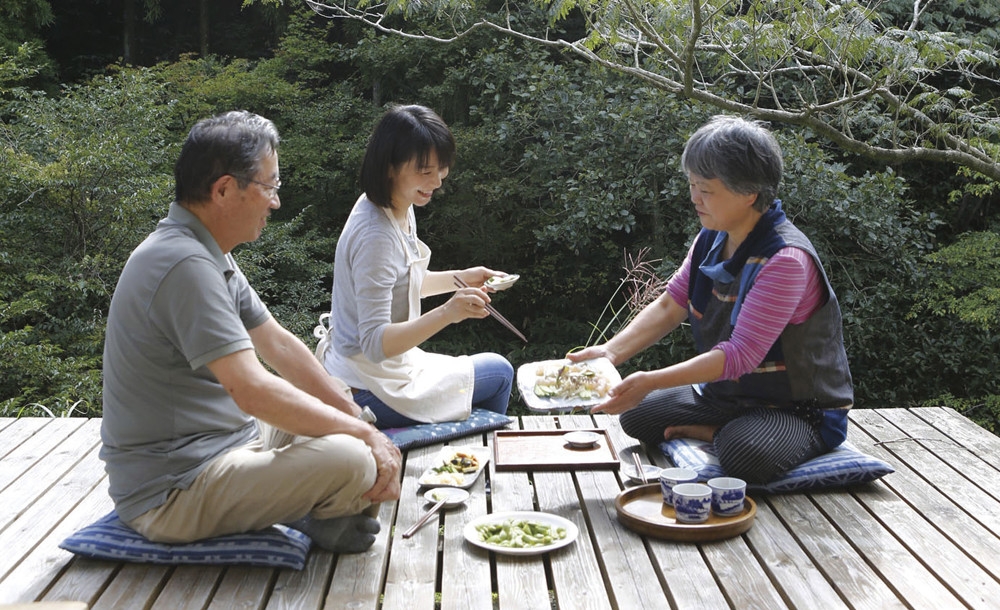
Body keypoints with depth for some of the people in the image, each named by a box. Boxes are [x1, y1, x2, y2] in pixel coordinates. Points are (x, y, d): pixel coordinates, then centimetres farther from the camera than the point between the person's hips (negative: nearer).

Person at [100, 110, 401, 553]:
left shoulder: (209, 255, 9)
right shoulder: (185, 264, -25)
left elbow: (279, 345, 13)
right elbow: (254, 391, -30)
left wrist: (357, 417, 5)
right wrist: (365, 434, -20)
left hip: (215, 446, 11)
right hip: (171, 493, -11)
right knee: (351, 460, -24)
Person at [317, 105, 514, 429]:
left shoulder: (401, 210, 0)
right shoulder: (375, 235, -29)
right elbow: (375, 344, -31)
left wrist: (460, 279, 6)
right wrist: (446, 313, -42)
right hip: (371, 394, -9)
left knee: (499, 370, 26)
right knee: (499, 373, 9)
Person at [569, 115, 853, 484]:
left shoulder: (785, 260, -29)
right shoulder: (711, 239, -2)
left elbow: (741, 355, -33)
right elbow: (669, 306, 2)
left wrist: (651, 381, -39)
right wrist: (611, 352, -15)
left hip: (802, 409, -7)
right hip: (726, 395, 8)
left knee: (745, 456, -36)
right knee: (636, 417, 5)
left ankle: (731, 437, -3)